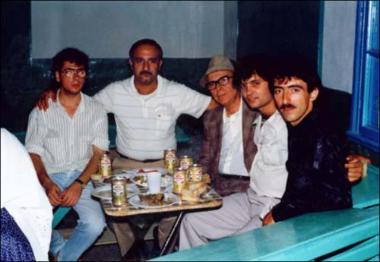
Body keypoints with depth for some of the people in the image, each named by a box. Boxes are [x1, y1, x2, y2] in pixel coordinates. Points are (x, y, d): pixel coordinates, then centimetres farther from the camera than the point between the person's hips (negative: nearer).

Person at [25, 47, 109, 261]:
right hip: (50, 177, 0)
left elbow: (99, 153, 1)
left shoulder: (96, 110, 5)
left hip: (83, 177, 0)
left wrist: (79, 185, -14)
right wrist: (48, 184, -16)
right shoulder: (42, 111, 4)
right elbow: (33, 153, 2)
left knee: (95, 225, -26)